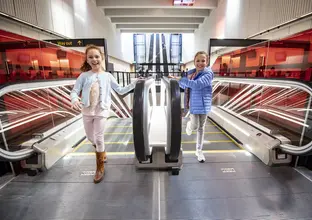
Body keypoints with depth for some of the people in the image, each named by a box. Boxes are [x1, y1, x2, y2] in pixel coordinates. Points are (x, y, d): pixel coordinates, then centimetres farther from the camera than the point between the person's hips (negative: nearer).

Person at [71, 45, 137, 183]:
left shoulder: (107, 76, 1)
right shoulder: (84, 76, 1)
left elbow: (120, 91, 5)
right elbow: (74, 91, -3)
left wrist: (133, 84, -4)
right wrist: (74, 100, -25)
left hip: (102, 110, -2)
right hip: (87, 110, 3)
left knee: (99, 138, -3)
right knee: (90, 138, 16)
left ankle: (100, 168, 16)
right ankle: (102, 153, 47)